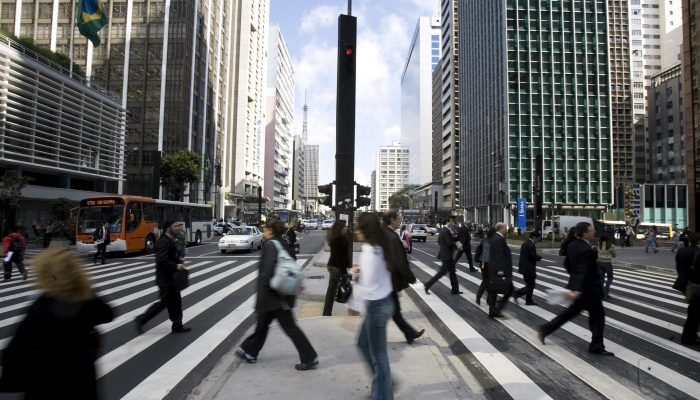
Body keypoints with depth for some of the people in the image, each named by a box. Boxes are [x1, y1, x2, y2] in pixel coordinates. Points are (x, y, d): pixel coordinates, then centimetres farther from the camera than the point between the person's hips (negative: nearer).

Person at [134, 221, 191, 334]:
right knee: (164, 302, 0)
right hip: (165, 278, -10)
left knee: (175, 301, 12)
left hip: (170, 277, 10)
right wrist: (176, 266, -23)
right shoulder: (164, 241, -20)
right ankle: (141, 320, 14)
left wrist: (179, 262, 2)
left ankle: (177, 326, 19)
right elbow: (161, 260, -29)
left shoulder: (170, 240, 11)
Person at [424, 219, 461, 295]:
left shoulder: (442, 230, 10)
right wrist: (457, 246, -7)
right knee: (443, 272, -3)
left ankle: (455, 290, 19)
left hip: (445, 254, 10)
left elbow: (439, 241, 17)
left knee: (452, 271, 13)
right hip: (446, 255, -10)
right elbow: (449, 243, -24)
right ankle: (428, 285, 3)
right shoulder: (446, 231, -20)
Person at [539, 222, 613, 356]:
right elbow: (583, 271, -33)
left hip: (579, 286, 9)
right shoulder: (586, 249, -25)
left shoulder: (573, 244, 2)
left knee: (572, 311, 19)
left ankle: (545, 329, 19)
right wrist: (577, 290, -38)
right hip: (589, 288, -9)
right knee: (597, 315, 7)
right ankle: (596, 346, 18)